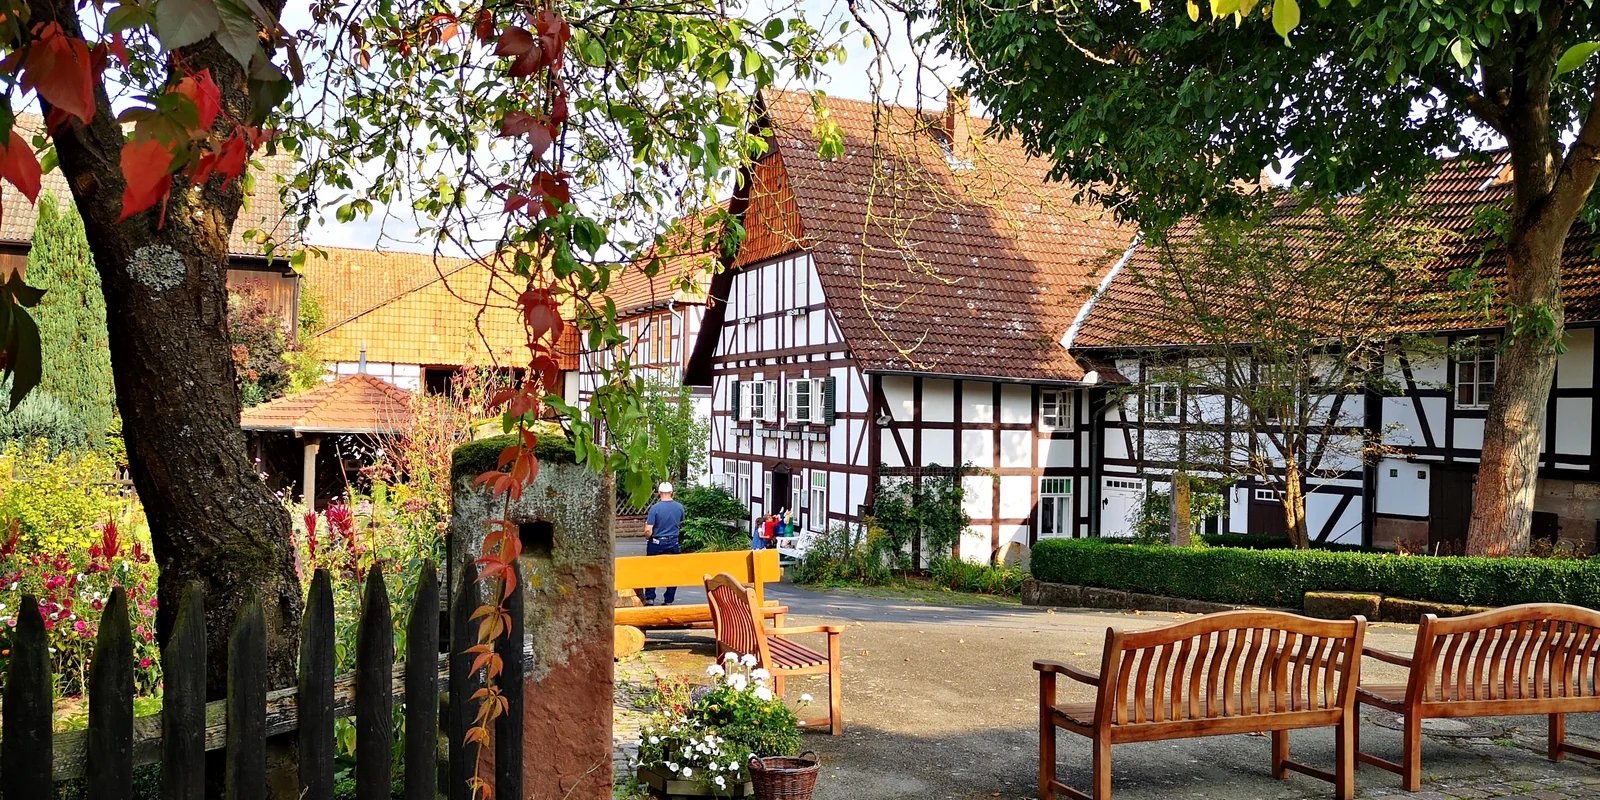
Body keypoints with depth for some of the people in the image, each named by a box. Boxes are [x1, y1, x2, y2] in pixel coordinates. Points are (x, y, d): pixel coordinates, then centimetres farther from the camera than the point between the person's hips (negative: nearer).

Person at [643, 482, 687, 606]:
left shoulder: (655, 508, -15)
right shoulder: (679, 507, -4)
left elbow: (648, 530, -16)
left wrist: (648, 539, 4)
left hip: (656, 544, -2)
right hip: (673, 543, 2)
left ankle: (650, 598, 10)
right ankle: (669, 600, 11)